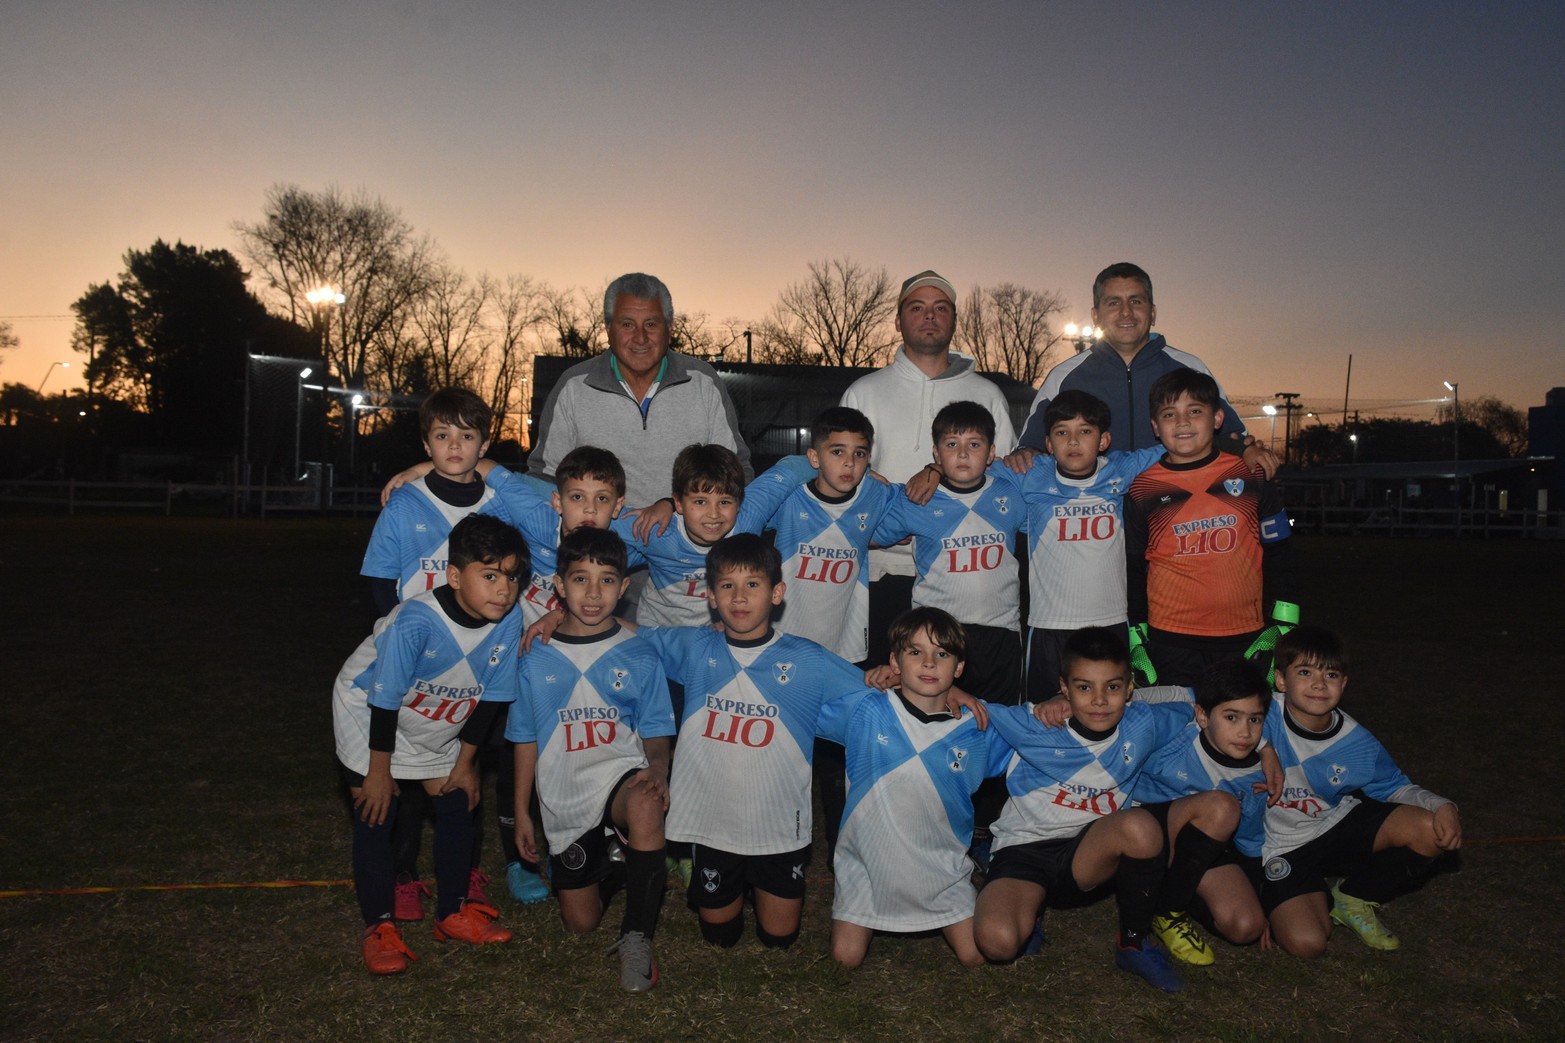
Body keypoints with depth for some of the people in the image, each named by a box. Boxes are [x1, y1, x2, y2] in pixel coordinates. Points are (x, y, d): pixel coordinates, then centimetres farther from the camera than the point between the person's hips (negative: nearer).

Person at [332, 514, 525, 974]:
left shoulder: (510, 621, -23)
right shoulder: (416, 621, -37)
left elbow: (491, 697, -9)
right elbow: (385, 699, -27)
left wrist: (466, 762, -2)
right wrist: (379, 770, -17)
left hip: (437, 725, 5)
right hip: (369, 712, -5)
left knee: (458, 803, 4)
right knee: (377, 813, -8)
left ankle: (453, 912, 21)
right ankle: (379, 926, 8)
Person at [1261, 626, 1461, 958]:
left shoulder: (1358, 744, -8)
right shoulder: (1265, 716, -24)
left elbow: (1396, 788, 6)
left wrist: (1441, 806, -15)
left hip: (1340, 824, 5)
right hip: (1283, 847, -4)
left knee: (1429, 829, -20)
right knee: (1305, 942, -26)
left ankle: (1353, 899, 7)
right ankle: (1323, 901, 16)